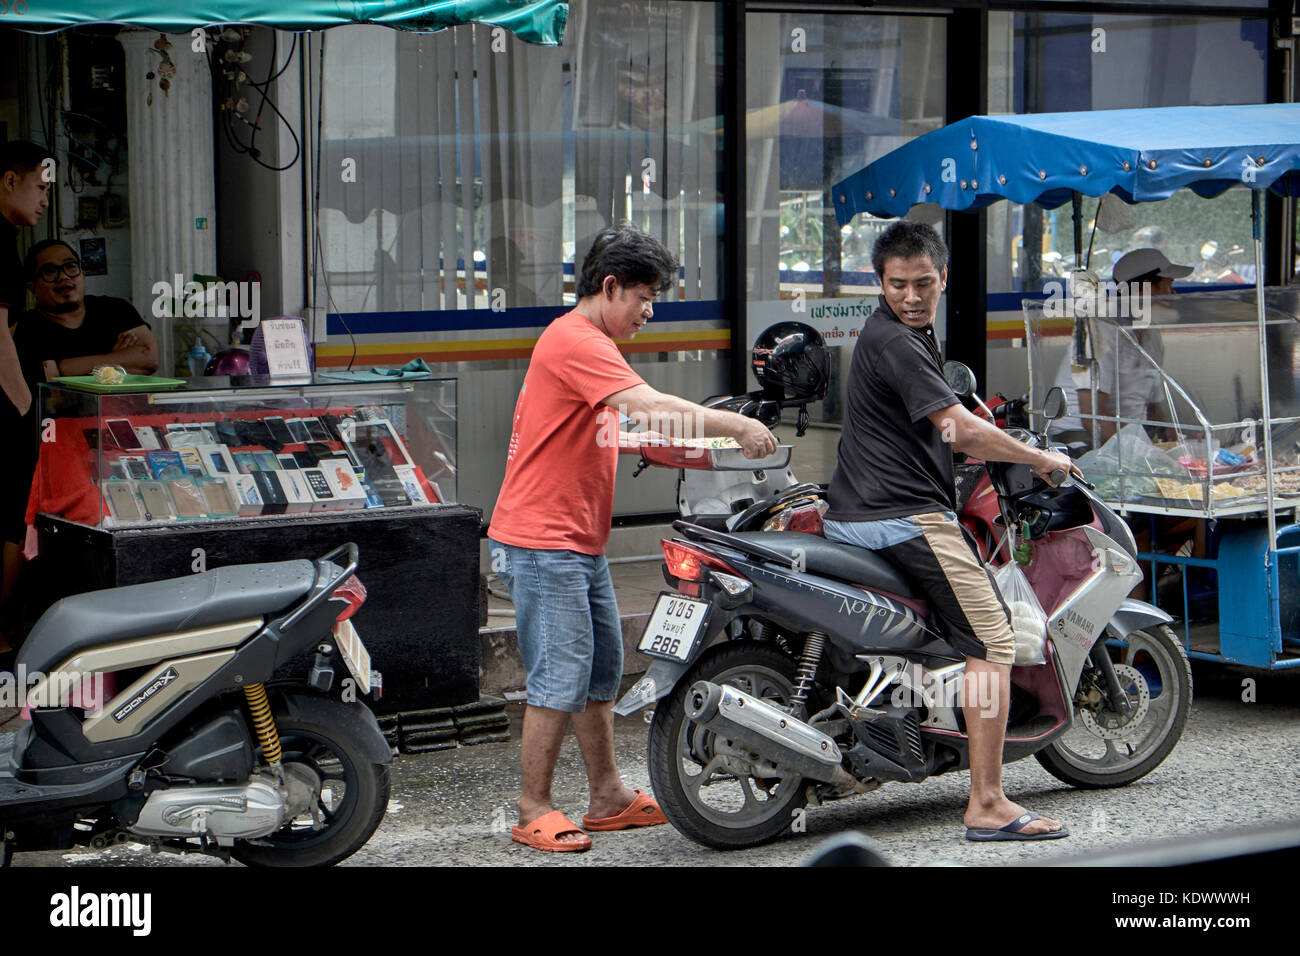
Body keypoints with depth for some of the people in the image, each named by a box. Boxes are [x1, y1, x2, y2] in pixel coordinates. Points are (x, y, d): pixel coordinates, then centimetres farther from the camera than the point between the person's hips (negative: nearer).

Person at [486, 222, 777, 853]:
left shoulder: (587, 341, 20)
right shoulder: (575, 340, -16)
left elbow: (632, 419, 23)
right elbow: (648, 405, -26)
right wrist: (736, 425, -21)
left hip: (581, 542, 11)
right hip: (543, 542, -11)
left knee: (601, 674, 14)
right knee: (560, 680, -8)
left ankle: (607, 799, 22)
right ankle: (534, 813, 1)